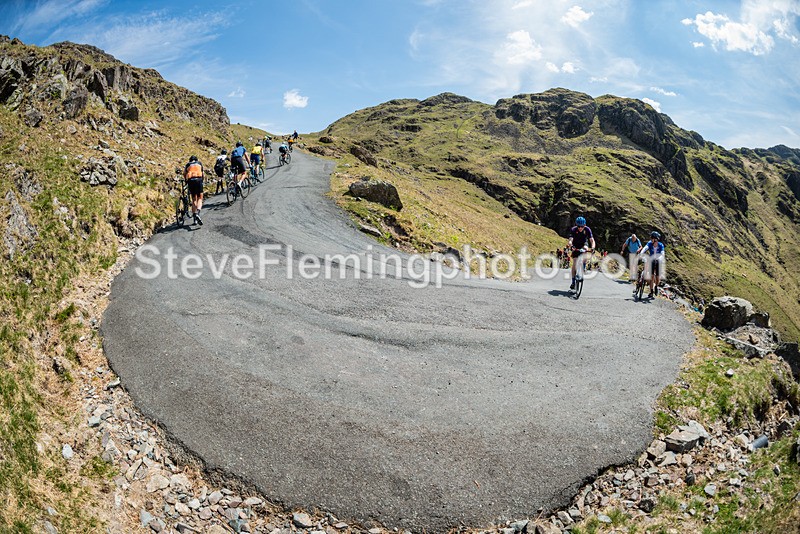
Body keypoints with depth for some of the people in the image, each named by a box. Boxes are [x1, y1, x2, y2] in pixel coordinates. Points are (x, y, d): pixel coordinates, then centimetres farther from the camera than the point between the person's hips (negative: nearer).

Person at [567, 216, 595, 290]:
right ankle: (573, 282, -8)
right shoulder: (573, 230, -24)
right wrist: (571, 246, -56)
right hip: (576, 247, -1)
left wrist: (593, 248, -47)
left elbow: (592, 240, -28)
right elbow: (570, 240, -34)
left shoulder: (587, 229, -22)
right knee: (575, 263, -13)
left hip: (583, 245, 1)